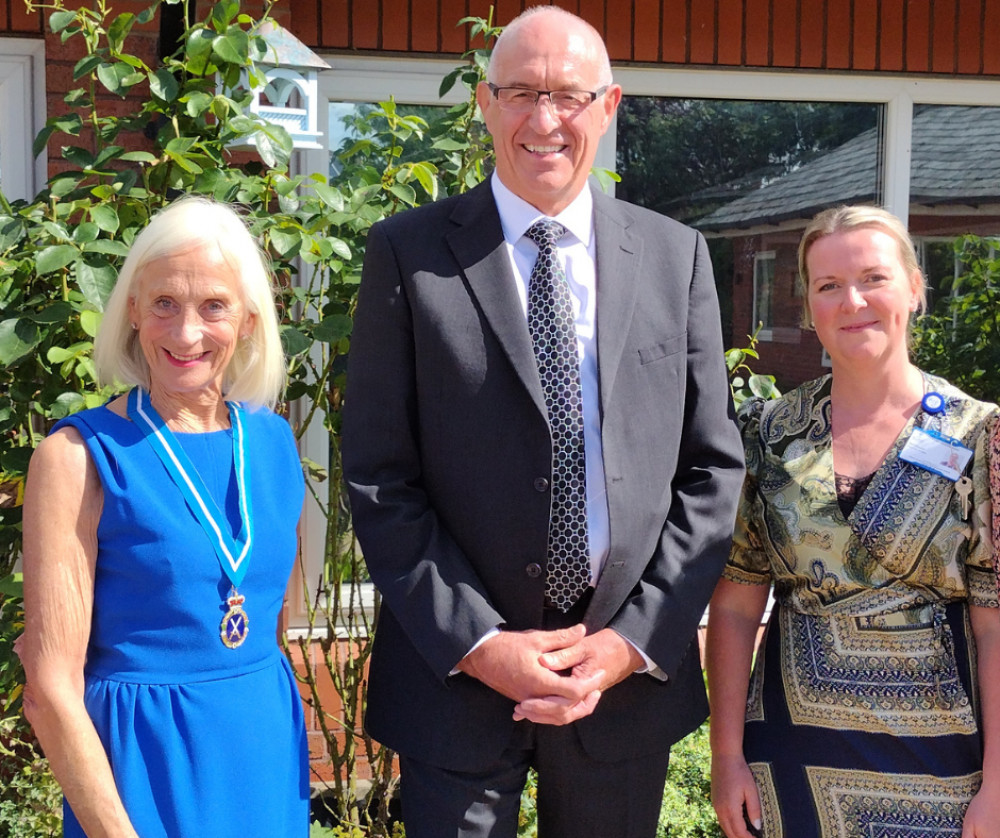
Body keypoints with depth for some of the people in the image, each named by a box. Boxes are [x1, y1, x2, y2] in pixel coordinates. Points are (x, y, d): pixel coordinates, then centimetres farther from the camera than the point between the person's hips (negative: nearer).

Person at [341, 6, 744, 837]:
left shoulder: (675, 255, 3)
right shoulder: (408, 253, -3)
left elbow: (712, 467, 3)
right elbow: (379, 478, -5)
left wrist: (634, 639, -6)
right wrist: (478, 643, -12)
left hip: (632, 667, 2)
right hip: (457, 673, -2)